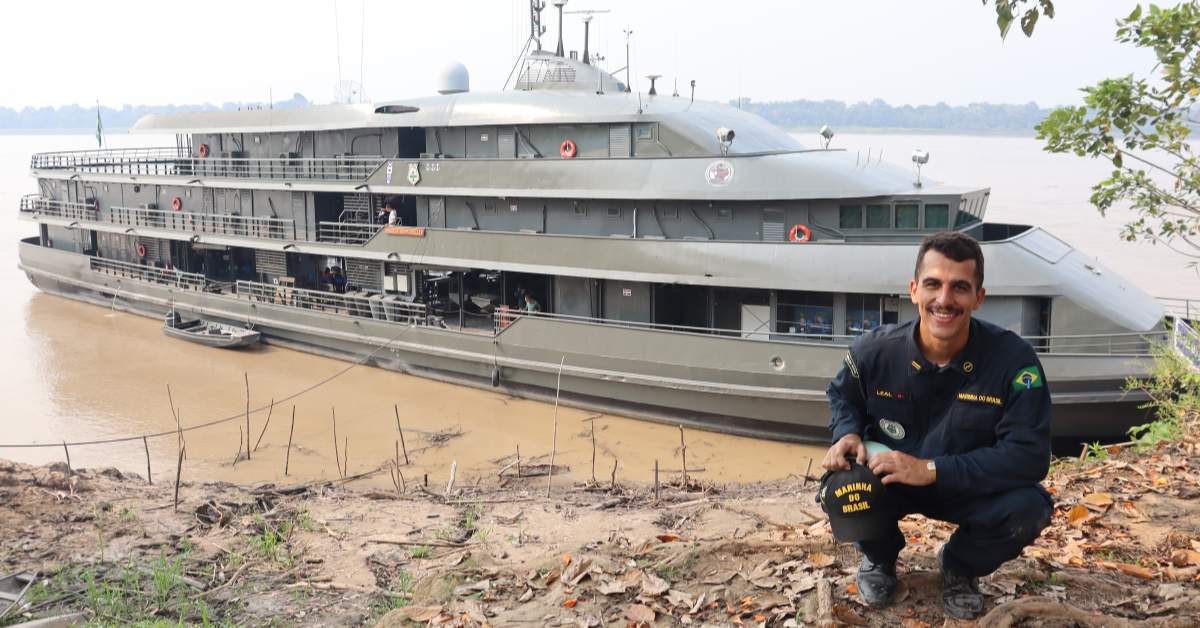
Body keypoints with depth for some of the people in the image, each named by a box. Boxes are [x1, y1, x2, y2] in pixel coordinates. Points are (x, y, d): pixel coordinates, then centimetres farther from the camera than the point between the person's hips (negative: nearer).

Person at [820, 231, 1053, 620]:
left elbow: (1030, 455, -27)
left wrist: (932, 470, -33)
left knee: (1029, 507, -30)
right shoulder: (874, 350, -17)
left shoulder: (1013, 358, -24)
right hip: (886, 481, 1)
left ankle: (960, 566, 7)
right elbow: (842, 395, 6)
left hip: (973, 490, 0)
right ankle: (879, 556, 8)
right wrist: (847, 434, -19)